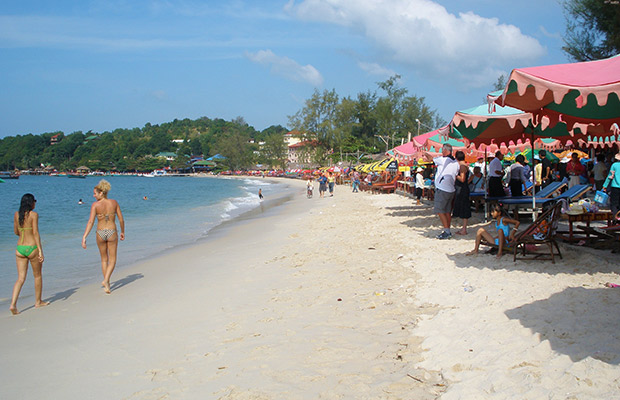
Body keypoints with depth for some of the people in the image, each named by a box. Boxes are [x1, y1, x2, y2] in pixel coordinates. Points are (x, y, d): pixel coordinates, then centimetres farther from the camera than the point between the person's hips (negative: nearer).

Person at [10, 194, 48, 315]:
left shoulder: (16, 214, 6)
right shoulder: (33, 214, -10)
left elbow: (16, 232, 14)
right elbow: (35, 233, -15)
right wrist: (40, 250, -15)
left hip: (19, 248, 5)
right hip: (32, 248, -5)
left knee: (21, 278, 6)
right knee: (38, 275, 14)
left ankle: (13, 304, -8)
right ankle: (38, 302, 24)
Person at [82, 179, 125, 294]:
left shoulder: (95, 205, -10)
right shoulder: (114, 203, -3)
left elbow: (91, 222, -18)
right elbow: (121, 219, 1)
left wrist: (84, 237, -19)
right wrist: (122, 232, 15)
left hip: (100, 233, 0)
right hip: (112, 232, 0)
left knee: (104, 259, 18)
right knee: (112, 260, 10)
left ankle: (107, 283, 25)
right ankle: (106, 280, -11)